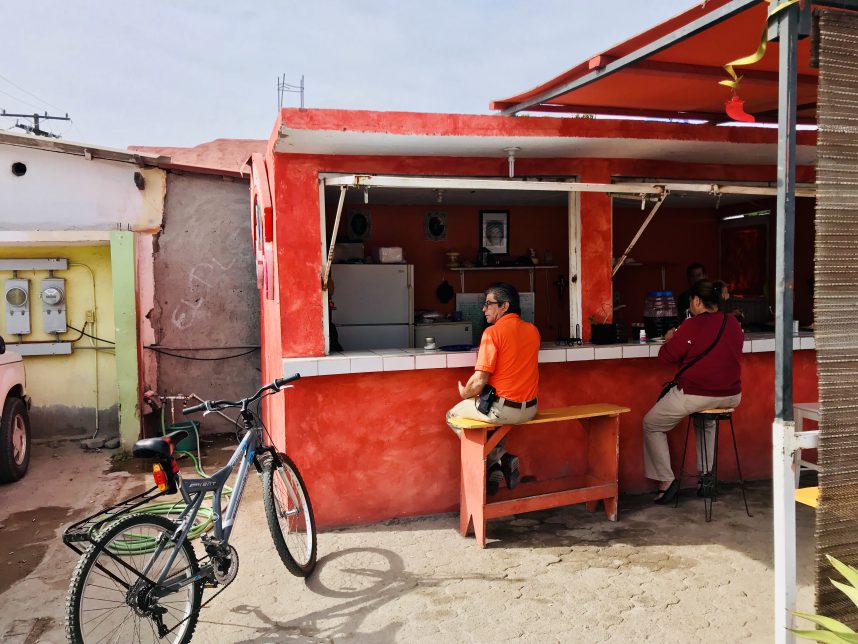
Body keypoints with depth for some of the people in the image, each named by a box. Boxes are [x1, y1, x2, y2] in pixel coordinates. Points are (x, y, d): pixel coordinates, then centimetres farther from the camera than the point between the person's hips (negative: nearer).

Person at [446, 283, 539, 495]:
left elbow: (479, 381, -19)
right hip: (529, 408, 7)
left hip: (503, 409, -7)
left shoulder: (493, 332, -16)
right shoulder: (532, 330, 5)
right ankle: (500, 461, 21)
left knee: (453, 416, 16)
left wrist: (464, 393, 1)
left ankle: (498, 459, 9)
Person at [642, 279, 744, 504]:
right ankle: (705, 476, 34)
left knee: (652, 425, 13)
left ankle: (666, 480, 7)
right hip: (731, 397, 7)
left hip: (695, 395, -7)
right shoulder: (733, 324, 4)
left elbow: (666, 356, -9)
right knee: (706, 419, 39)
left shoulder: (691, 326, -14)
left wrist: (670, 339, 12)